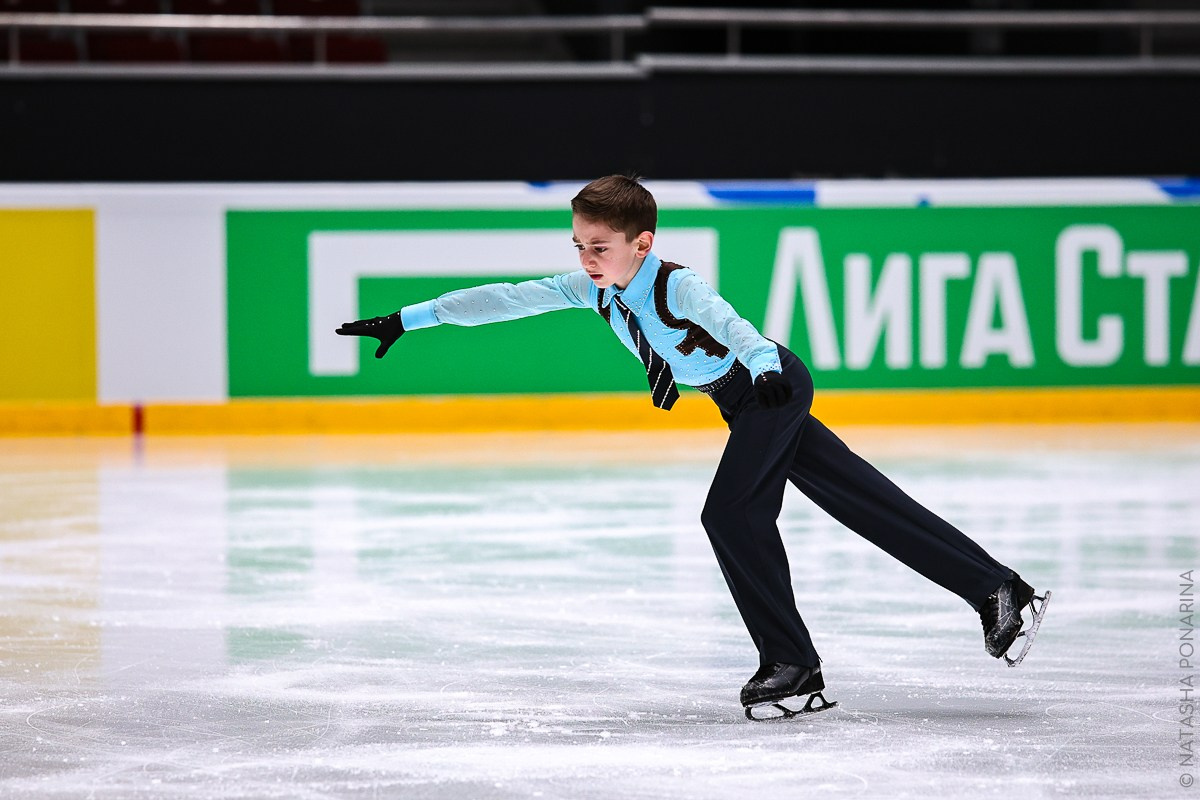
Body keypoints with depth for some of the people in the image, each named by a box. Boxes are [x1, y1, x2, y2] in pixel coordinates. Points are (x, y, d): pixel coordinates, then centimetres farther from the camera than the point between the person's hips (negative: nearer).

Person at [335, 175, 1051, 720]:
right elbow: (507, 299, -5)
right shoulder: (595, 290, -7)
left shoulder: (677, 287, -29)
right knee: (867, 503, 6)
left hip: (776, 384, -8)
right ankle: (998, 592, 8)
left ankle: (793, 665, -8)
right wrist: (408, 320, -6)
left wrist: (764, 366, -69)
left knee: (731, 511, -18)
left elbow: (734, 326, -48)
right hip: (746, 402, 8)